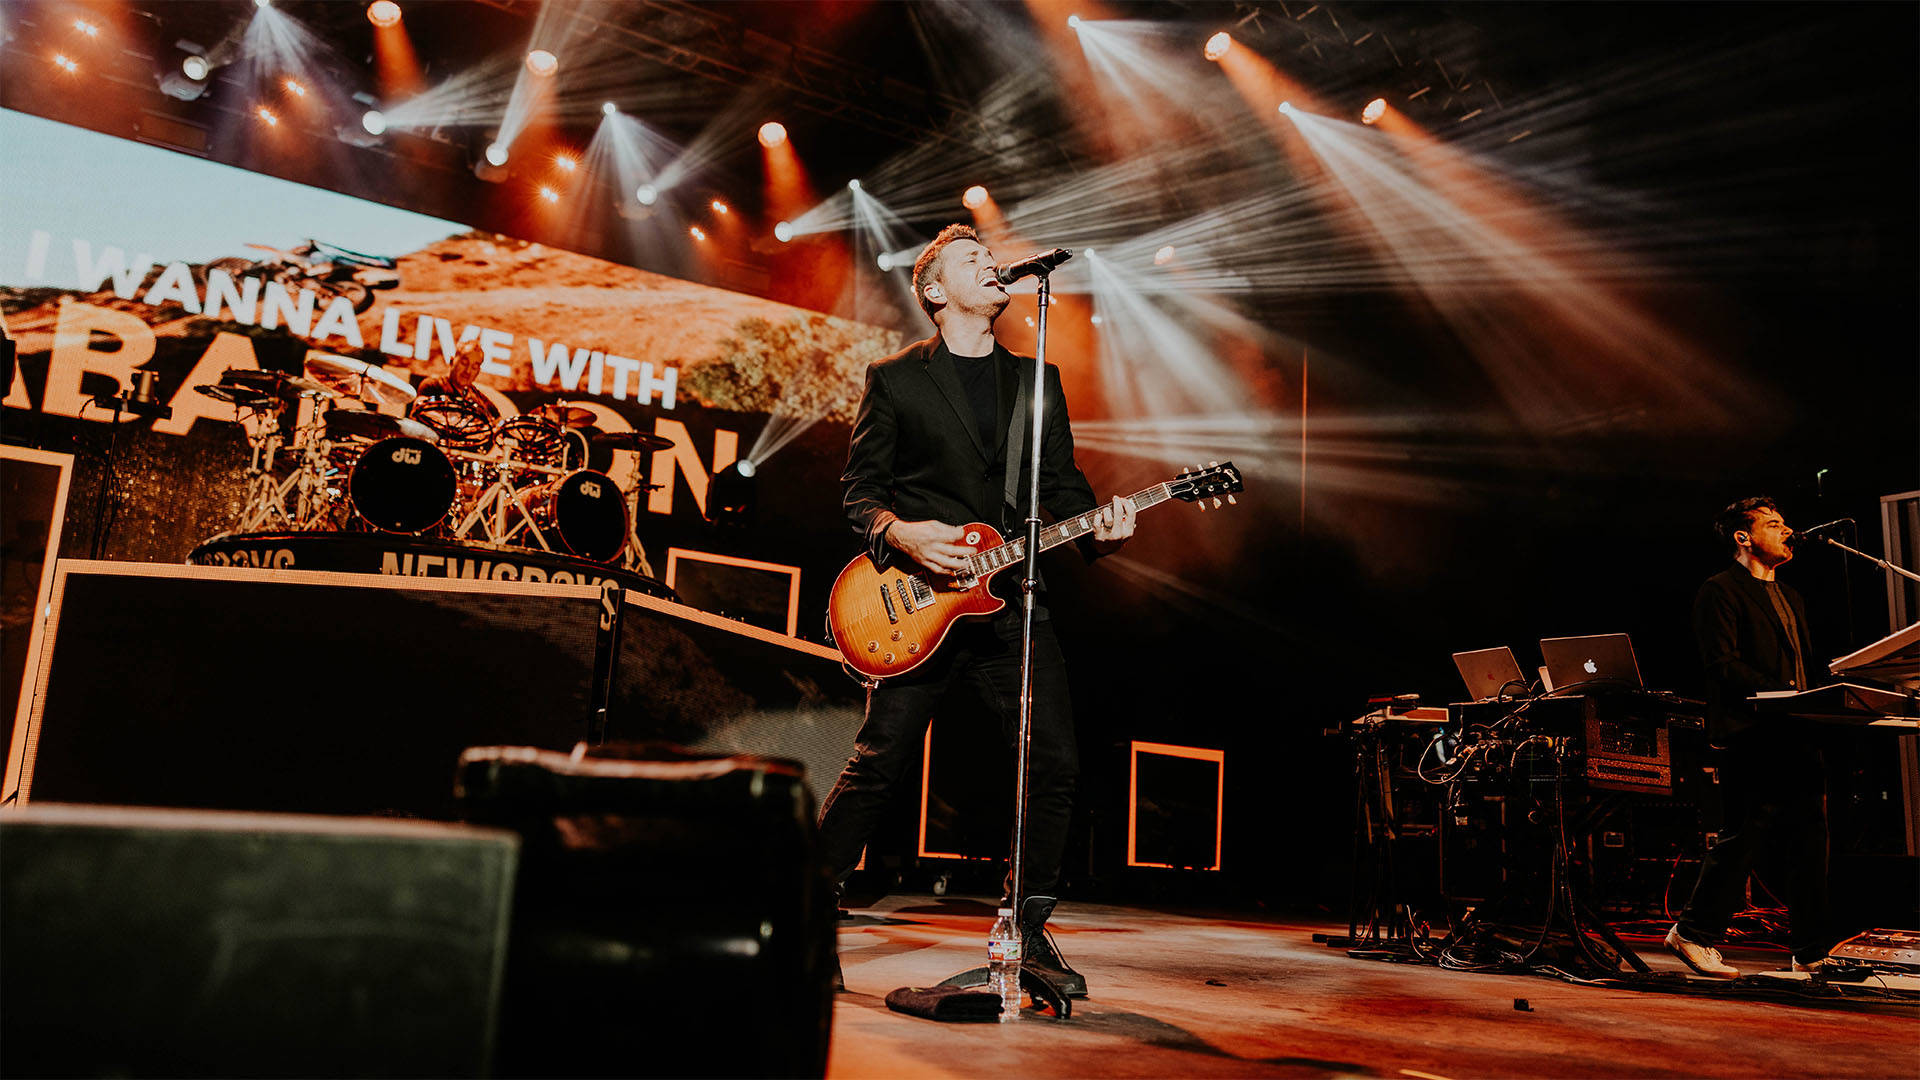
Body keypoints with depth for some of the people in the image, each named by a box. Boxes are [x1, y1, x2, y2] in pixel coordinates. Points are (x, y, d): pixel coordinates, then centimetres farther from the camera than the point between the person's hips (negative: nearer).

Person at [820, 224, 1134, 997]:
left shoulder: (1038, 379, 16)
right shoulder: (894, 379, 5)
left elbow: (1062, 484, 13)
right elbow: (860, 489, 3)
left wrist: (1098, 527, -8)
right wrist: (901, 533, -17)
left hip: (1009, 601, 4)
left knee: (1055, 765, -2)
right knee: (877, 766, -4)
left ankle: (1028, 930, 14)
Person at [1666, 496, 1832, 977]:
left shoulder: (1789, 597, 25)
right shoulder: (1720, 591, -3)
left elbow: (1805, 665, 26)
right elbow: (1725, 665, -13)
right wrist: (1784, 695, -21)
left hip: (1798, 737, 8)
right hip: (1751, 736, -8)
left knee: (1810, 841, 6)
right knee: (1744, 836, -8)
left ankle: (1812, 952, 13)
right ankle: (1693, 933, 4)